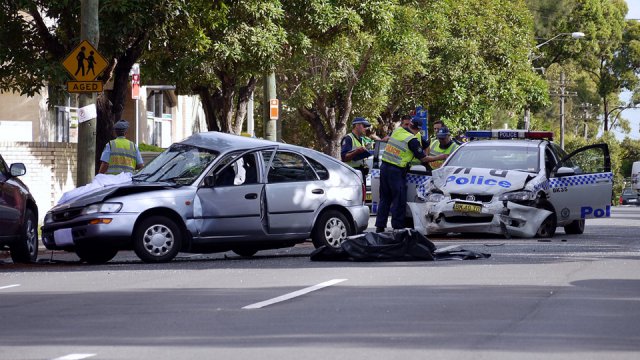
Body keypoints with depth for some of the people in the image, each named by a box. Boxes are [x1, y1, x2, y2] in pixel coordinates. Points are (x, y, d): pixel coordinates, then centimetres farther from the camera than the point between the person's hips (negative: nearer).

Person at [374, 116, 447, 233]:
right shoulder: (412, 140, -14)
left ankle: (380, 226, 15)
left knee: (384, 199, 14)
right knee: (399, 200, 2)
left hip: (384, 166, 7)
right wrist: (440, 158, 5)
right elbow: (423, 159, -8)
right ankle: (398, 227, 2)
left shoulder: (397, 131, 5)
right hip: (397, 171, -7)